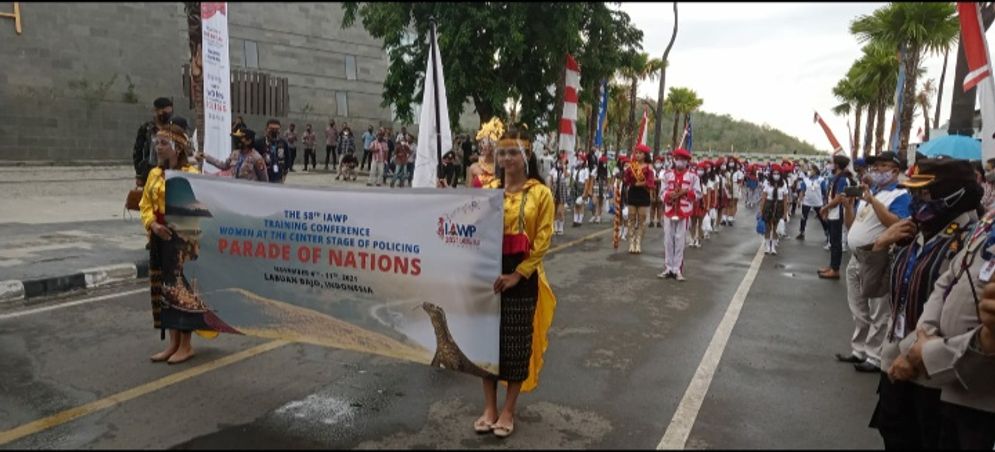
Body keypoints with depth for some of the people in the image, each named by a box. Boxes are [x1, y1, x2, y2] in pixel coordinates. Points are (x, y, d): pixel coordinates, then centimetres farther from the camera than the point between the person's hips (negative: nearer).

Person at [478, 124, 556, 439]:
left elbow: (542, 241, -9)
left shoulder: (540, 193, -4)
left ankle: (508, 411, 23)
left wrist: (516, 274, -16)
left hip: (522, 278, -3)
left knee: (517, 344, 6)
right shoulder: (489, 189, 6)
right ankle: (489, 407, 25)